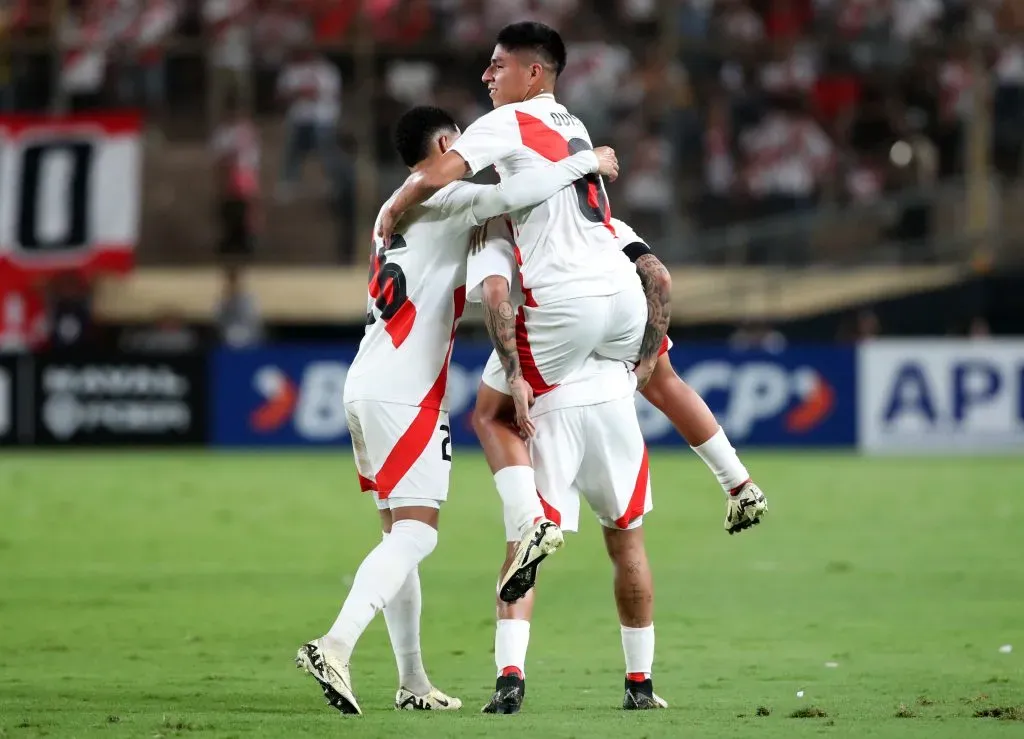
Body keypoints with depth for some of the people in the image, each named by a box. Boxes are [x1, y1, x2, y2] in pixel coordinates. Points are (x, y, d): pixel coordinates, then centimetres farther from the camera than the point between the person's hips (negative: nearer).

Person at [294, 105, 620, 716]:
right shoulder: (444, 198, -5)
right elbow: (513, 194, -23)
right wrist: (588, 162, -10)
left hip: (367, 388, 9)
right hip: (404, 392, -9)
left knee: (401, 534, 12)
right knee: (415, 534, -12)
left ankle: (413, 682, 14)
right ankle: (335, 647, -26)